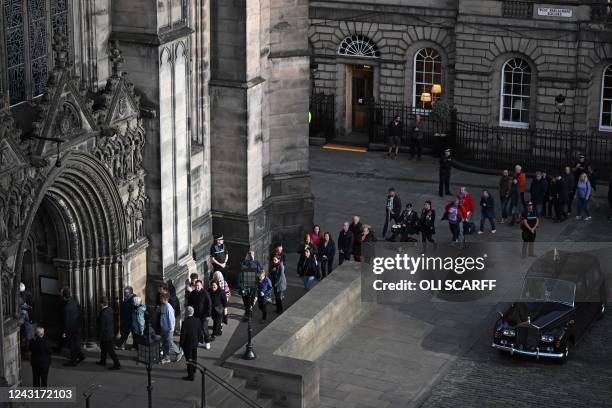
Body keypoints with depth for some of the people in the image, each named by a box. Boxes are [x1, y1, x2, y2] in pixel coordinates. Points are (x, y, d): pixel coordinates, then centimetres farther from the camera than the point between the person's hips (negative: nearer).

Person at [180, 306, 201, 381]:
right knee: (194, 357, 25)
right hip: (195, 343, 6)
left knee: (189, 359, 3)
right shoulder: (197, 320, -8)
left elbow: (183, 334, -19)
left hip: (187, 344, -6)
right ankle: (193, 370, 47)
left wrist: (181, 343, -6)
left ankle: (190, 376, 10)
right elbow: (200, 332, 2)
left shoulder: (185, 322, -25)